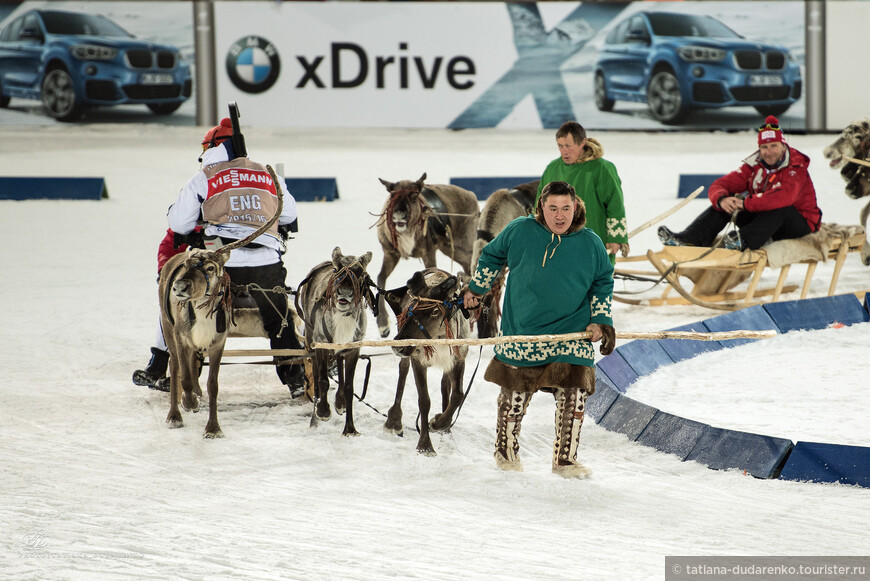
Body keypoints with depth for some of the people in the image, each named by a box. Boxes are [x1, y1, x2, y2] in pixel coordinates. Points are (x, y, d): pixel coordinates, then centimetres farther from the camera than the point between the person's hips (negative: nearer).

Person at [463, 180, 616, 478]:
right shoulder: (520, 231, -4)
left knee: (574, 393, -8)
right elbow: (491, 255, 14)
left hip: (572, 334, 0)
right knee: (515, 393, 7)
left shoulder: (590, 243, -2)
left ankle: (565, 459, 6)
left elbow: (603, 283, 11)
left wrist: (601, 320, 2)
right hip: (522, 331, 0)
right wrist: (475, 288, 18)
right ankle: (506, 452, 28)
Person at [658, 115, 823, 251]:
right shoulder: (754, 166, 0)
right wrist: (722, 199, -31)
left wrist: (746, 204, -41)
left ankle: (744, 240, -57)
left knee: (778, 207, -37)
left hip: (800, 225, -5)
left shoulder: (796, 167, -17)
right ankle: (690, 239, -25)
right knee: (725, 200, -9)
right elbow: (720, 185, -5)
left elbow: (784, 197, -38)